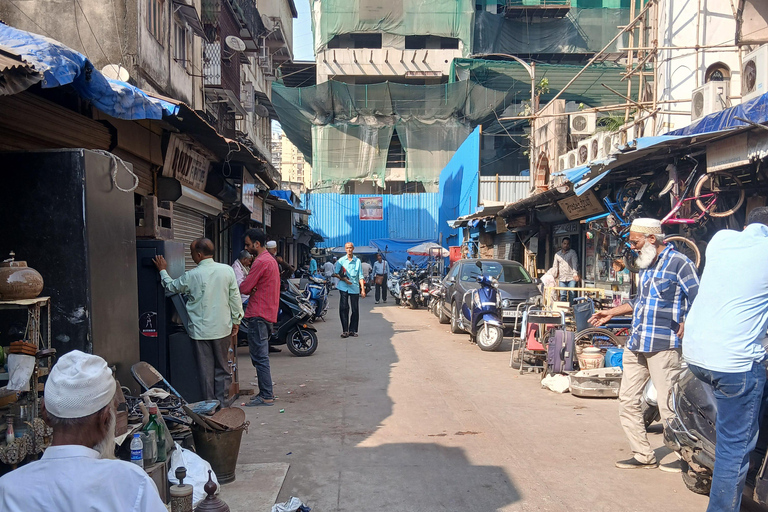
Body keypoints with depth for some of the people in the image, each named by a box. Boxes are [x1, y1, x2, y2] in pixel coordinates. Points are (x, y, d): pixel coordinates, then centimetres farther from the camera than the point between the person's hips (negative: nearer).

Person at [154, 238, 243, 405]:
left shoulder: (191, 276, -11)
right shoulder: (227, 270, -5)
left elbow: (171, 286, 8)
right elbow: (235, 297, 1)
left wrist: (163, 271, 24)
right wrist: (236, 321, 11)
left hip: (201, 330, -2)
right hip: (222, 328, 2)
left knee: (206, 369, 7)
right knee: (222, 367, 13)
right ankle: (221, 403, 18)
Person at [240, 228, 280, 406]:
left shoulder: (260, 262, -15)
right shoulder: (271, 260, 17)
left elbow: (244, 288, -16)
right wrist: (253, 290, -2)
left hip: (258, 315, -10)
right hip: (268, 313, 10)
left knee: (259, 357, -6)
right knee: (261, 356, 16)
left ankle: (266, 396, -2)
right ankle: (267, 392, 22)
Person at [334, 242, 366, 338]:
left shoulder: (357, 261, 9)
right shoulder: (341, 261, 8)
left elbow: (360, 276, 7)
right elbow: (335, 273, 8)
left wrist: (363, 289, 0)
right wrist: (344, 279, -10)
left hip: (355, 288, 1)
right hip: (343, 288, -1)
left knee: (355, 310, 0)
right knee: (344, 309, -5)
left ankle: (352, 330, 10)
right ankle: (345, 330, 1)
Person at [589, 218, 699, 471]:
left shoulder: (679, 263, -8)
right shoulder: (646, 265, 18)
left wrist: (686, 325, -26)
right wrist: (612, 312, 25)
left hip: (663, 346, -9)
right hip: (636, 345, 9)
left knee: (668, 405, -4)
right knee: (627, 400, 9)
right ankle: (643, 455, 20)